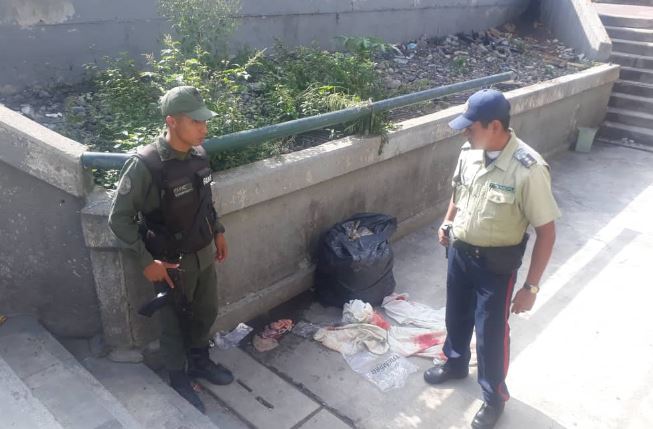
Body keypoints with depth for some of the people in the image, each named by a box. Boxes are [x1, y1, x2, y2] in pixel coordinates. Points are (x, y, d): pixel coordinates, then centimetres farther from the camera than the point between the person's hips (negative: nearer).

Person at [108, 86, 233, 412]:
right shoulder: (144, 165, -26)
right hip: (171, 263, -6)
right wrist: (146, 261, -19)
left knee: (206, 313, 23)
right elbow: (119, 218, -18)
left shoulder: (198, 153, -6)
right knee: (174, 324, 15)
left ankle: (199, 362, 49)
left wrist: (218, 231, 14)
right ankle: (179, 381, 39)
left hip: (204, 254, 6)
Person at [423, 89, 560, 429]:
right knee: (456, 315, 24)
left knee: (491, 333, 10)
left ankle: (494, 396, 35)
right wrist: (447, 222, 13)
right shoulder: (469, 152, -9)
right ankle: (455, 363, 52)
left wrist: (531, 286, -19)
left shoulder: (529, 169, -28)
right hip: (459, 251, 6)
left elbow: (546, 231, -21)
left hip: (496, 264, -6)